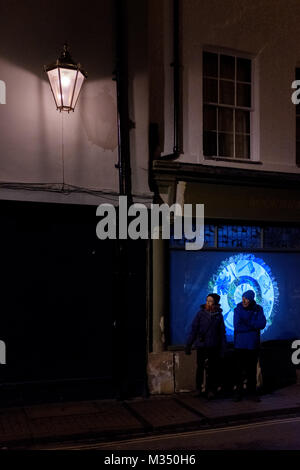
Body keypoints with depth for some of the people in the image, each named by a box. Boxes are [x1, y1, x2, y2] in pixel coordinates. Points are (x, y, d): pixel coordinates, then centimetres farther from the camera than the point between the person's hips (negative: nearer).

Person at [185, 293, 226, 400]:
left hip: (214, 347, 1)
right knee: (200, 367, 2)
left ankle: (211, 390, 15)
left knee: (213, 369, 4)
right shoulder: (201, 313, -2)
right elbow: (193, 329, -1)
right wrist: (188, 345, -4)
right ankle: (198, 389, 18)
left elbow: (222, 332, 9)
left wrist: (222, 348, 5)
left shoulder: (219, 315, 4)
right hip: (201, 346, -1)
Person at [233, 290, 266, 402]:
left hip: (253, 345, 1)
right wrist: (253, 326, -12)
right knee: (239, 369, 2)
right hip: (240, 345, -1)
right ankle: (238, 392, 13)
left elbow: (262, 324, -12)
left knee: (252, 369, 8)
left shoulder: (258, 309, 1)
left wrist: (246, 323, -13)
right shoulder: (237, 310, -4)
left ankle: (252, 392, 19)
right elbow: (237, 327, -14)